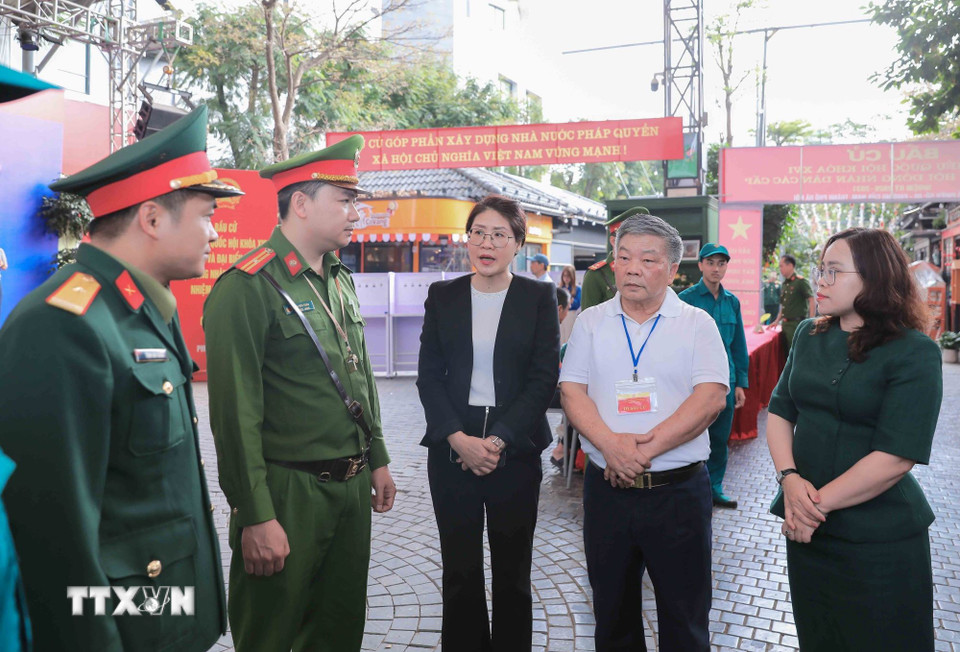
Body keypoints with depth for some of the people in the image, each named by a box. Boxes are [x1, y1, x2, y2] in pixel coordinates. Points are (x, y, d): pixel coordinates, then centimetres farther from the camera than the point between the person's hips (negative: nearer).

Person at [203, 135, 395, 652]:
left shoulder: (340, 281, 11)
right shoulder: (246, 288, -16)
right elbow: (235, 413, -18)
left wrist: (377, 460, 18)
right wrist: (256, 517, -18)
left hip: (352, 488, 8)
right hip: (288, 494, -7)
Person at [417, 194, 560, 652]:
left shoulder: (539, 297, 1)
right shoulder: (443, 296, 6)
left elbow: (544, 379, -4)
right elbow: (429, 376, 2)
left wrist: (498, 441, -13)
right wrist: (458, 438, -11)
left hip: (516, 450, -1)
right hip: (451, 449, 2)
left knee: (512, 571, 9)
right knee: (459, 569, 9)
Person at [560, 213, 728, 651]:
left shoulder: (696, 324, 0)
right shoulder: (591, 322, 6)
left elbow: (711, 397, -11)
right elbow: (572, 391, -1)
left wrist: (645, 448, -19)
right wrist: (610, 444, -18)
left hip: (678, 489, -2)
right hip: (606, 488, 2)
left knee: (685, 616, 10)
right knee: (612, 610, 17)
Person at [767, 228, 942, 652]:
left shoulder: (915, 353, -13)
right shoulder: (809, 335, 4)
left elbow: (896, 455, -20)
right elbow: (780, 411, 5)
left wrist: (819, 503, -17)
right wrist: (790, 478, -11)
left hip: (880, 540, -5)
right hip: (806, 526, 5)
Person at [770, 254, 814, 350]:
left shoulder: (801, 282, -8)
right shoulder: (784, 284, 15)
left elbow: (812, 302, -12)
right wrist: (777, 321, 15)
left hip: (797, 324, -8)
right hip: (785, 324, 8)